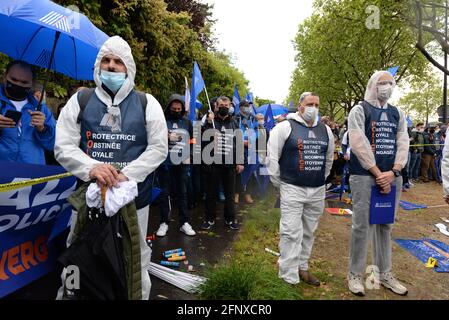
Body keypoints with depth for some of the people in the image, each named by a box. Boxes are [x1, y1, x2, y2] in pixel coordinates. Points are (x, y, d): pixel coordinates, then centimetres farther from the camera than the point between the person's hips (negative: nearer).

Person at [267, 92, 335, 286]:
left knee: (308, 233, 15)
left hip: (317, 192, 5)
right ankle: (289, 278, 8)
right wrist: (278, 183, -3)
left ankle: (302, 268, 33)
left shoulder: (326, 130, 10)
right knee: (291, 233, -4)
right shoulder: (285, 127, -7)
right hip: (292, 190, -5)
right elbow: (272, 156, -6)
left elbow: (329, 158, 20)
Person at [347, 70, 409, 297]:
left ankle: (385, 274, 27)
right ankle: (355, 275, 14)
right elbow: (359, 145, -12)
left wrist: (393, 172, -11)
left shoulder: (397, 114, 14)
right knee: (362, 227, -2)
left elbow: (403, 144, 5)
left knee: (385, 226, 13)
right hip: (365, 177, -5)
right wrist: (378, 174, -13)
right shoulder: (359, 110, -2)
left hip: (392, 177, 5)